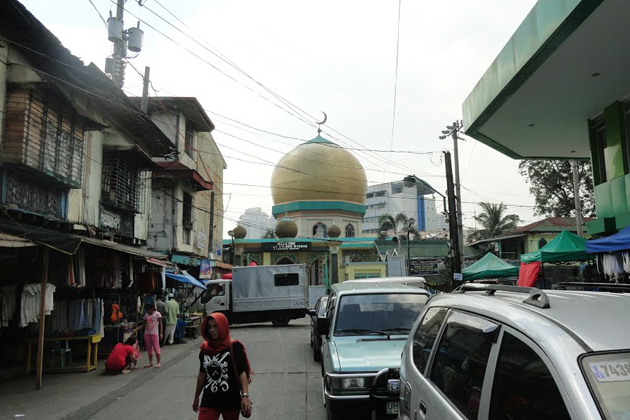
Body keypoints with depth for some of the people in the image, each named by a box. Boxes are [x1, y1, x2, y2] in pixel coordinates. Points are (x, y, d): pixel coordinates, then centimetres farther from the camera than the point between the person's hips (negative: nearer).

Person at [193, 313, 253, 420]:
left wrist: (245, 395, -26)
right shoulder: (205, 349, 3)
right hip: (209, 400, 4)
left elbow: (242, 372, -15)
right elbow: (202, 374, 14)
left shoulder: (234, 347, -12)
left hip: (231, 399, -3)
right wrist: (196, 397, 20)